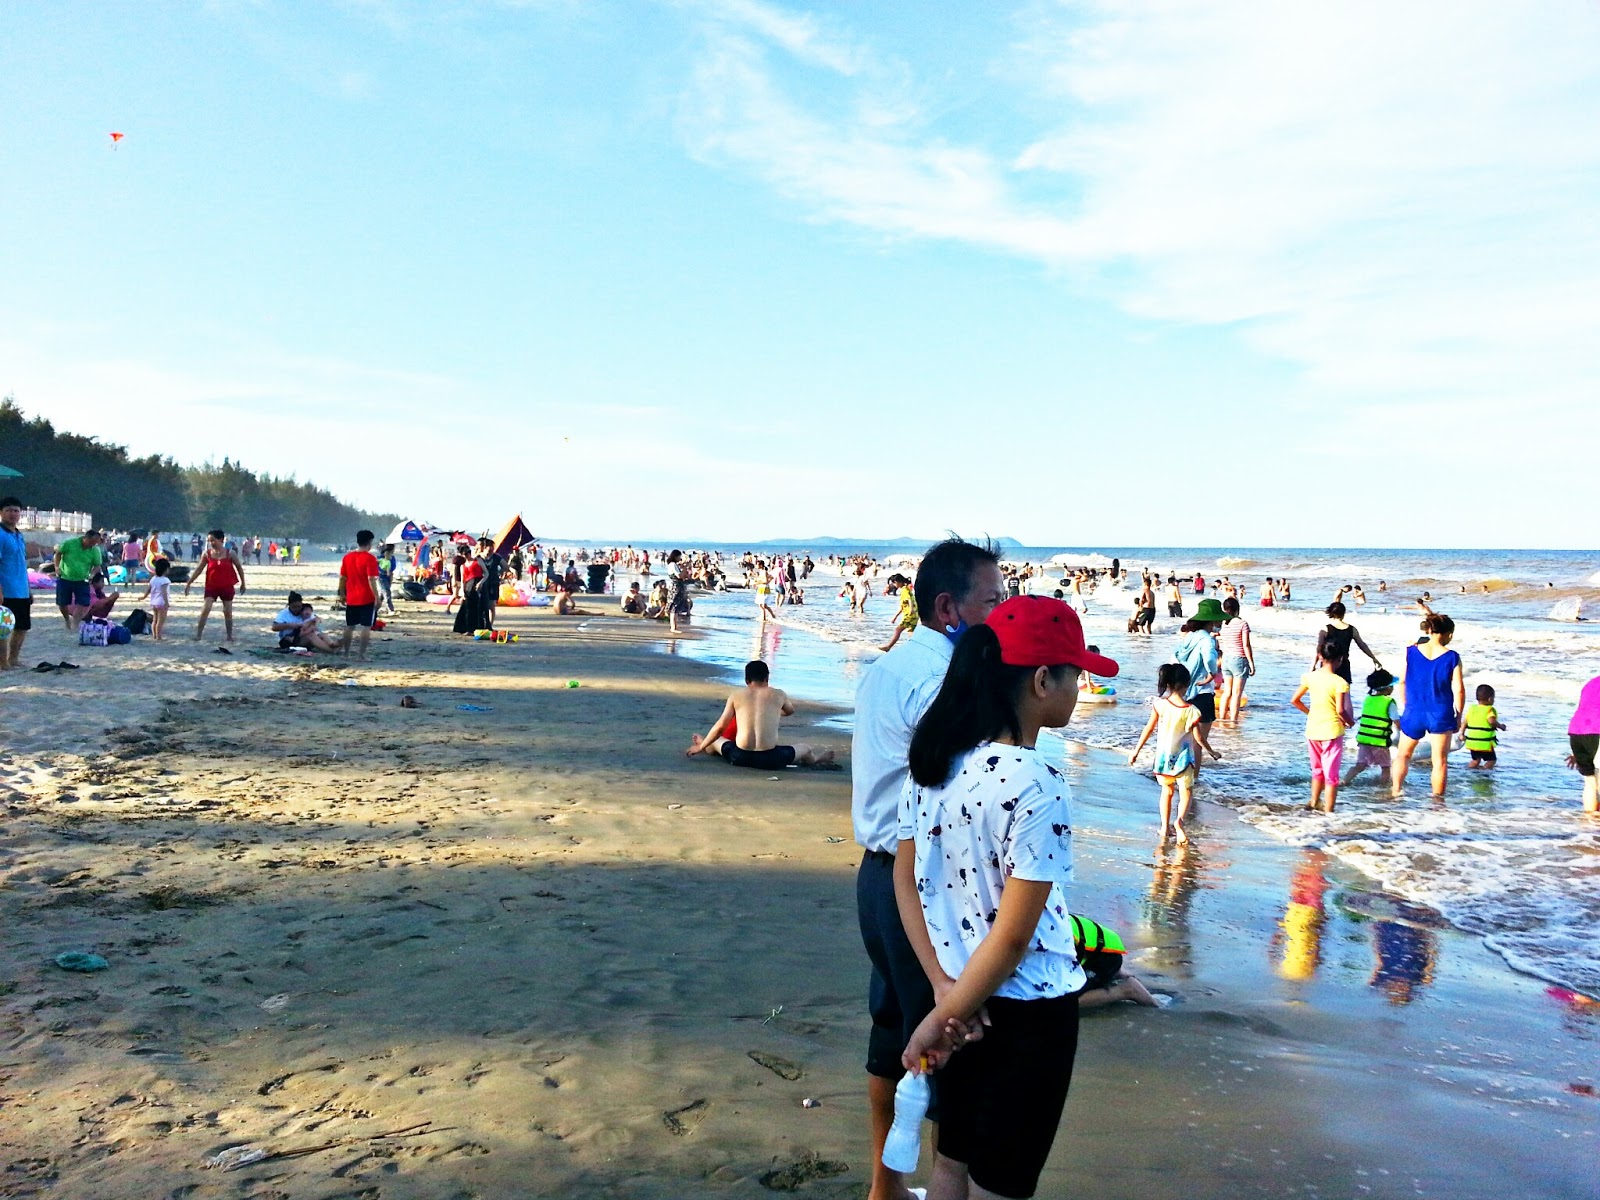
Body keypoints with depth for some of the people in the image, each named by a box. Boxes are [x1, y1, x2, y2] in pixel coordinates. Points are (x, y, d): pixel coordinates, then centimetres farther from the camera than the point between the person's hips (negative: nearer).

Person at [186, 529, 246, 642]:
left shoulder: (230, 553, -5)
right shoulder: (207, 554, -2)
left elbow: (239, 567, 5)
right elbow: (199, 569, 4)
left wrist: (242, 583, 7)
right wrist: (189, 583, 2)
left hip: (227, 587, 0)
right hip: (211, 586, 0)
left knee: (228, 612, 7)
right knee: (205, 609, -11)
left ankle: (229, 636, 18)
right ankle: (198, 634, -8)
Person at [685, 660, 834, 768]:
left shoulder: (736, 696, 2)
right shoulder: (778, 695, 4)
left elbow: (720, 727, 5)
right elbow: (790, 711, 27)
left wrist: (701, 747, 19)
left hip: (740, 757, 0)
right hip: (769, 759, 0)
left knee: (716, 740, 33)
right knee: (804, 748, 28)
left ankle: (704, 746, 65)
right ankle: (815, 760, 59)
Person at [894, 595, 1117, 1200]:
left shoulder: (934, 759, -3)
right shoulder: (1035, 784, -26)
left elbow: (905, 878, 3)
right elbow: (1014, 935, -24)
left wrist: (944, 988, -1)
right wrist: (942, 1018, -13)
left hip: (962, 994, 7)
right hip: (1027, 1011, -6)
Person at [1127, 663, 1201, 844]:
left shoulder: (1160, 704, -10)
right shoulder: (1191, 710, -15)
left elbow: (1149, 729, -4)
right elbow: (1198, 737, -4)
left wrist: (1136, 750, 5)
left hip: (1163, 754, 3)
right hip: (1183, 756, -3)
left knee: (1167, 791, 20)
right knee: (1186, 792, 7)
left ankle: (1165, 827, 19)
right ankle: (1179, 820, -20)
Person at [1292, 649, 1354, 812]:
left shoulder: (1310, 677, 0)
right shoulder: (1339, 682, -15)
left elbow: (1294, 700, 5)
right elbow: (1340, 710, -19)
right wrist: (1350, 722, 0)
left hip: (1312, 730, 5)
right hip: (1332, 731, -5)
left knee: (1317, 770, 24)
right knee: (1331, 775, 4)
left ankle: (1314, 803, 34)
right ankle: (1328, 812, 6)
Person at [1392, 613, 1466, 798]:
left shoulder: (1411, 652, -2)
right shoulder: (1452, 658, -7)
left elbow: (1402, 682, 3)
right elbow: (1459, 690, -6)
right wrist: (1458, 717, 4)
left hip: (1413, 713, 2)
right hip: (1441, 715, -2)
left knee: (1404, 754, 17)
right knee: (1440, 761, 7)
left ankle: (1396, 790, 7)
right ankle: (1437, 798, 10)